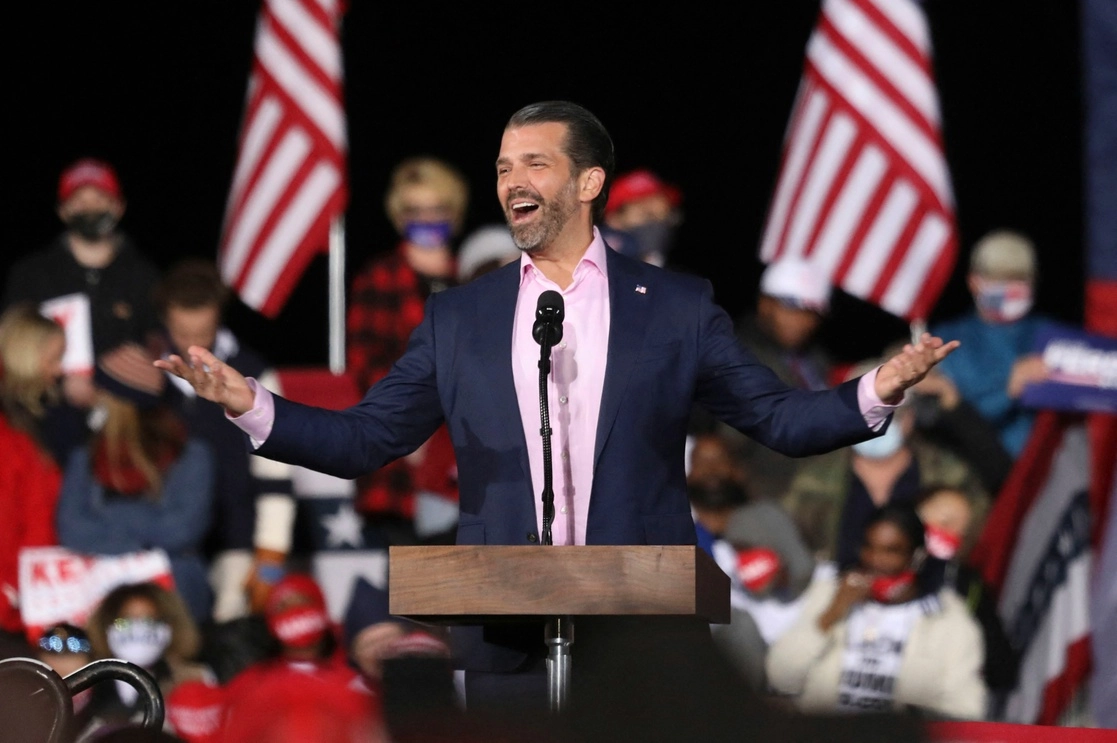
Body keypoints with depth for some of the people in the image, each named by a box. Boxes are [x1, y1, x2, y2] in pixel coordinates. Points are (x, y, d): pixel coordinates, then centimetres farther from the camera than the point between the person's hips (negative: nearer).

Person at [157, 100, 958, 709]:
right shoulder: (458, 317, 12)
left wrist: (874, 394, -13)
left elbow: (777, 416, 5)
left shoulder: (676, 306, 7)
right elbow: (364, 438, 9)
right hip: (508, 639, 2)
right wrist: (252, 406, -5)